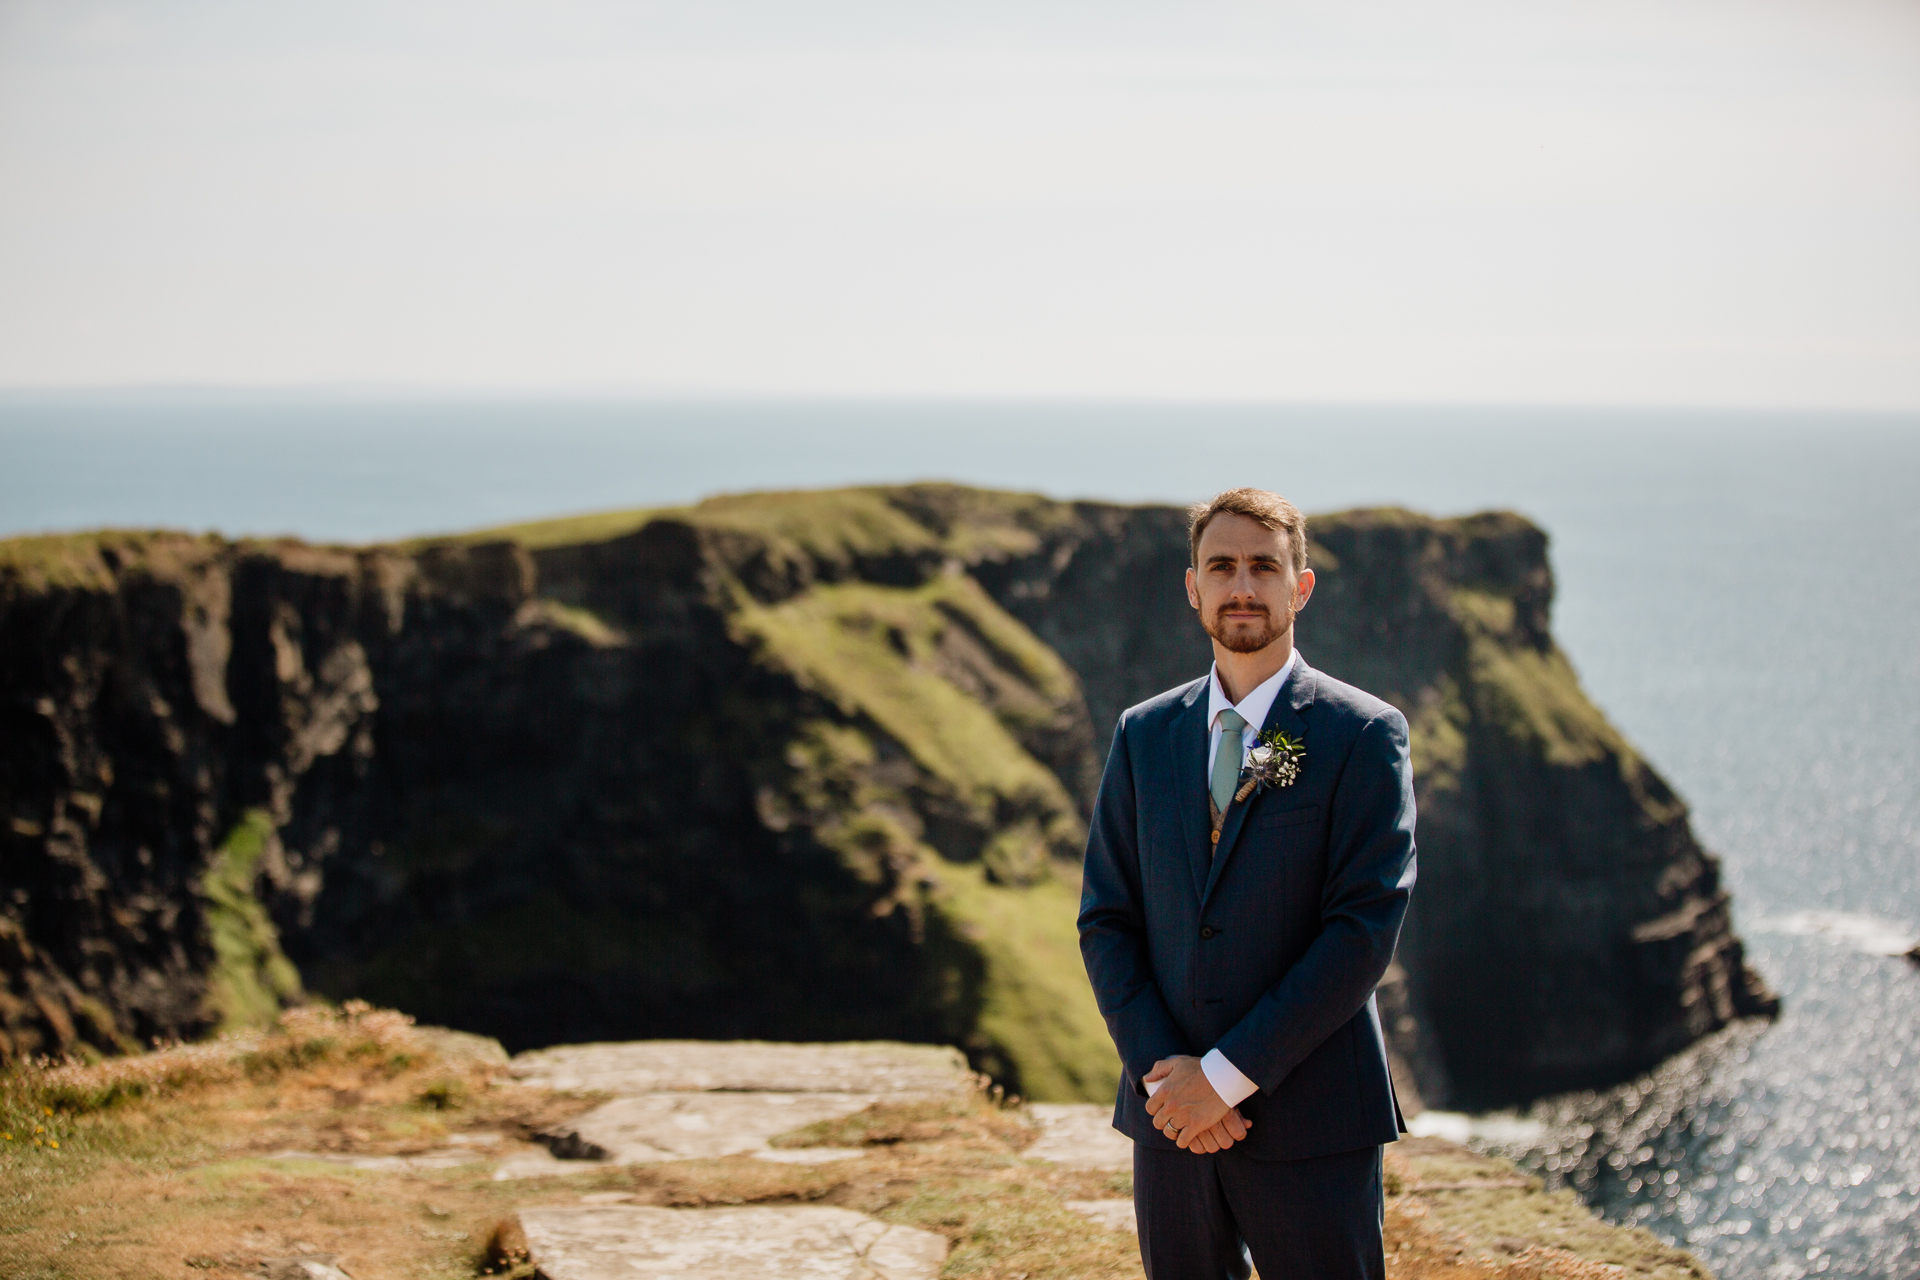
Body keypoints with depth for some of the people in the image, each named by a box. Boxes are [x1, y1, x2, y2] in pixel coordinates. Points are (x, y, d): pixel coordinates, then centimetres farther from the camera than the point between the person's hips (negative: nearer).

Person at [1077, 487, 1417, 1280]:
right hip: (1172, 1115, 4)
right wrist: (1160, 1070, -8)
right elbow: (1105, 919, 7)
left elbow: (1367, 927, -12)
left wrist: (1226, 1075, -14)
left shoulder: (1363, 734, -4)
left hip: (1307, 1121, -4)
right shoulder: (1144, 735, 10)